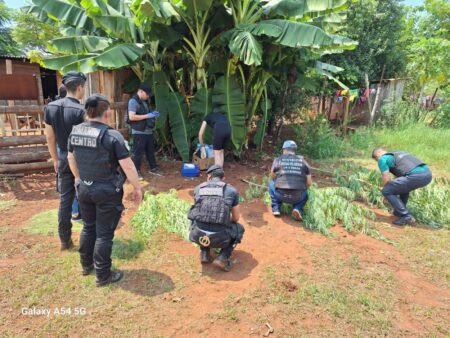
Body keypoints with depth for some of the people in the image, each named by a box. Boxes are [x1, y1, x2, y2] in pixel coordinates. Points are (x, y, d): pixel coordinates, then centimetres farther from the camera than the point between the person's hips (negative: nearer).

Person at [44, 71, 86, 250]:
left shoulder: (50, 107, 0)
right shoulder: (81, 111, -19)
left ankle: (65, 240, 23)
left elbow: (50, 138, 6)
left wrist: (55, 159, 17)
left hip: (64, 160, 5)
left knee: (65, 199, 13)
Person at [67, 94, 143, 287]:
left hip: (84, 188, 6)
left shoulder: (75, 132, 0)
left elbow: (71, 158, 14)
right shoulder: (112, 136, -20)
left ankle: (86, 265, 39)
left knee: (88, 227, 23)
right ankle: (103, 276, 17)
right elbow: (128, 166, -20)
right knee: (104, 233, 5)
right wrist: (137, 188, -7)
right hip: (107, 192, -6)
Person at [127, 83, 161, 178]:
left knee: (151, 151, 16)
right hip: (139, 133, -9)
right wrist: (147, 116, -19)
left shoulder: (144, 101, 16)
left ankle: (153, 168, 28)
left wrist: (152, 114, 6)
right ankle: (136, 171, 12)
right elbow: (132, 117, -22)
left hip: (148, 131, 9)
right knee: (138, 153, 0)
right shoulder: (133, 101, -12)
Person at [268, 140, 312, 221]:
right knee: (305, 193, 35)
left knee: (271, 184, 29)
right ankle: (298, 209, 7)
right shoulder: (303, 161, 9)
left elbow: (273, 178, 18)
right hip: (297, 197, 1)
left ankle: (276, 208, 18)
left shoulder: (278, 160, 6)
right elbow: (309, 183, 9)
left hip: (281, 195, -1)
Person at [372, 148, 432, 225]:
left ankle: (406, 217, 0)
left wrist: (387, 194, 23)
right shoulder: (398, 153, 35)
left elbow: (386, 180, 4)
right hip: (427, 173, 9)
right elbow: (398, 176, 46)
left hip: (416, 176, -9)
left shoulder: (382, 159, 9)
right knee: (403, 186, 35)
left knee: (386, 191, 1)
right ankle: (399, 211, 32)